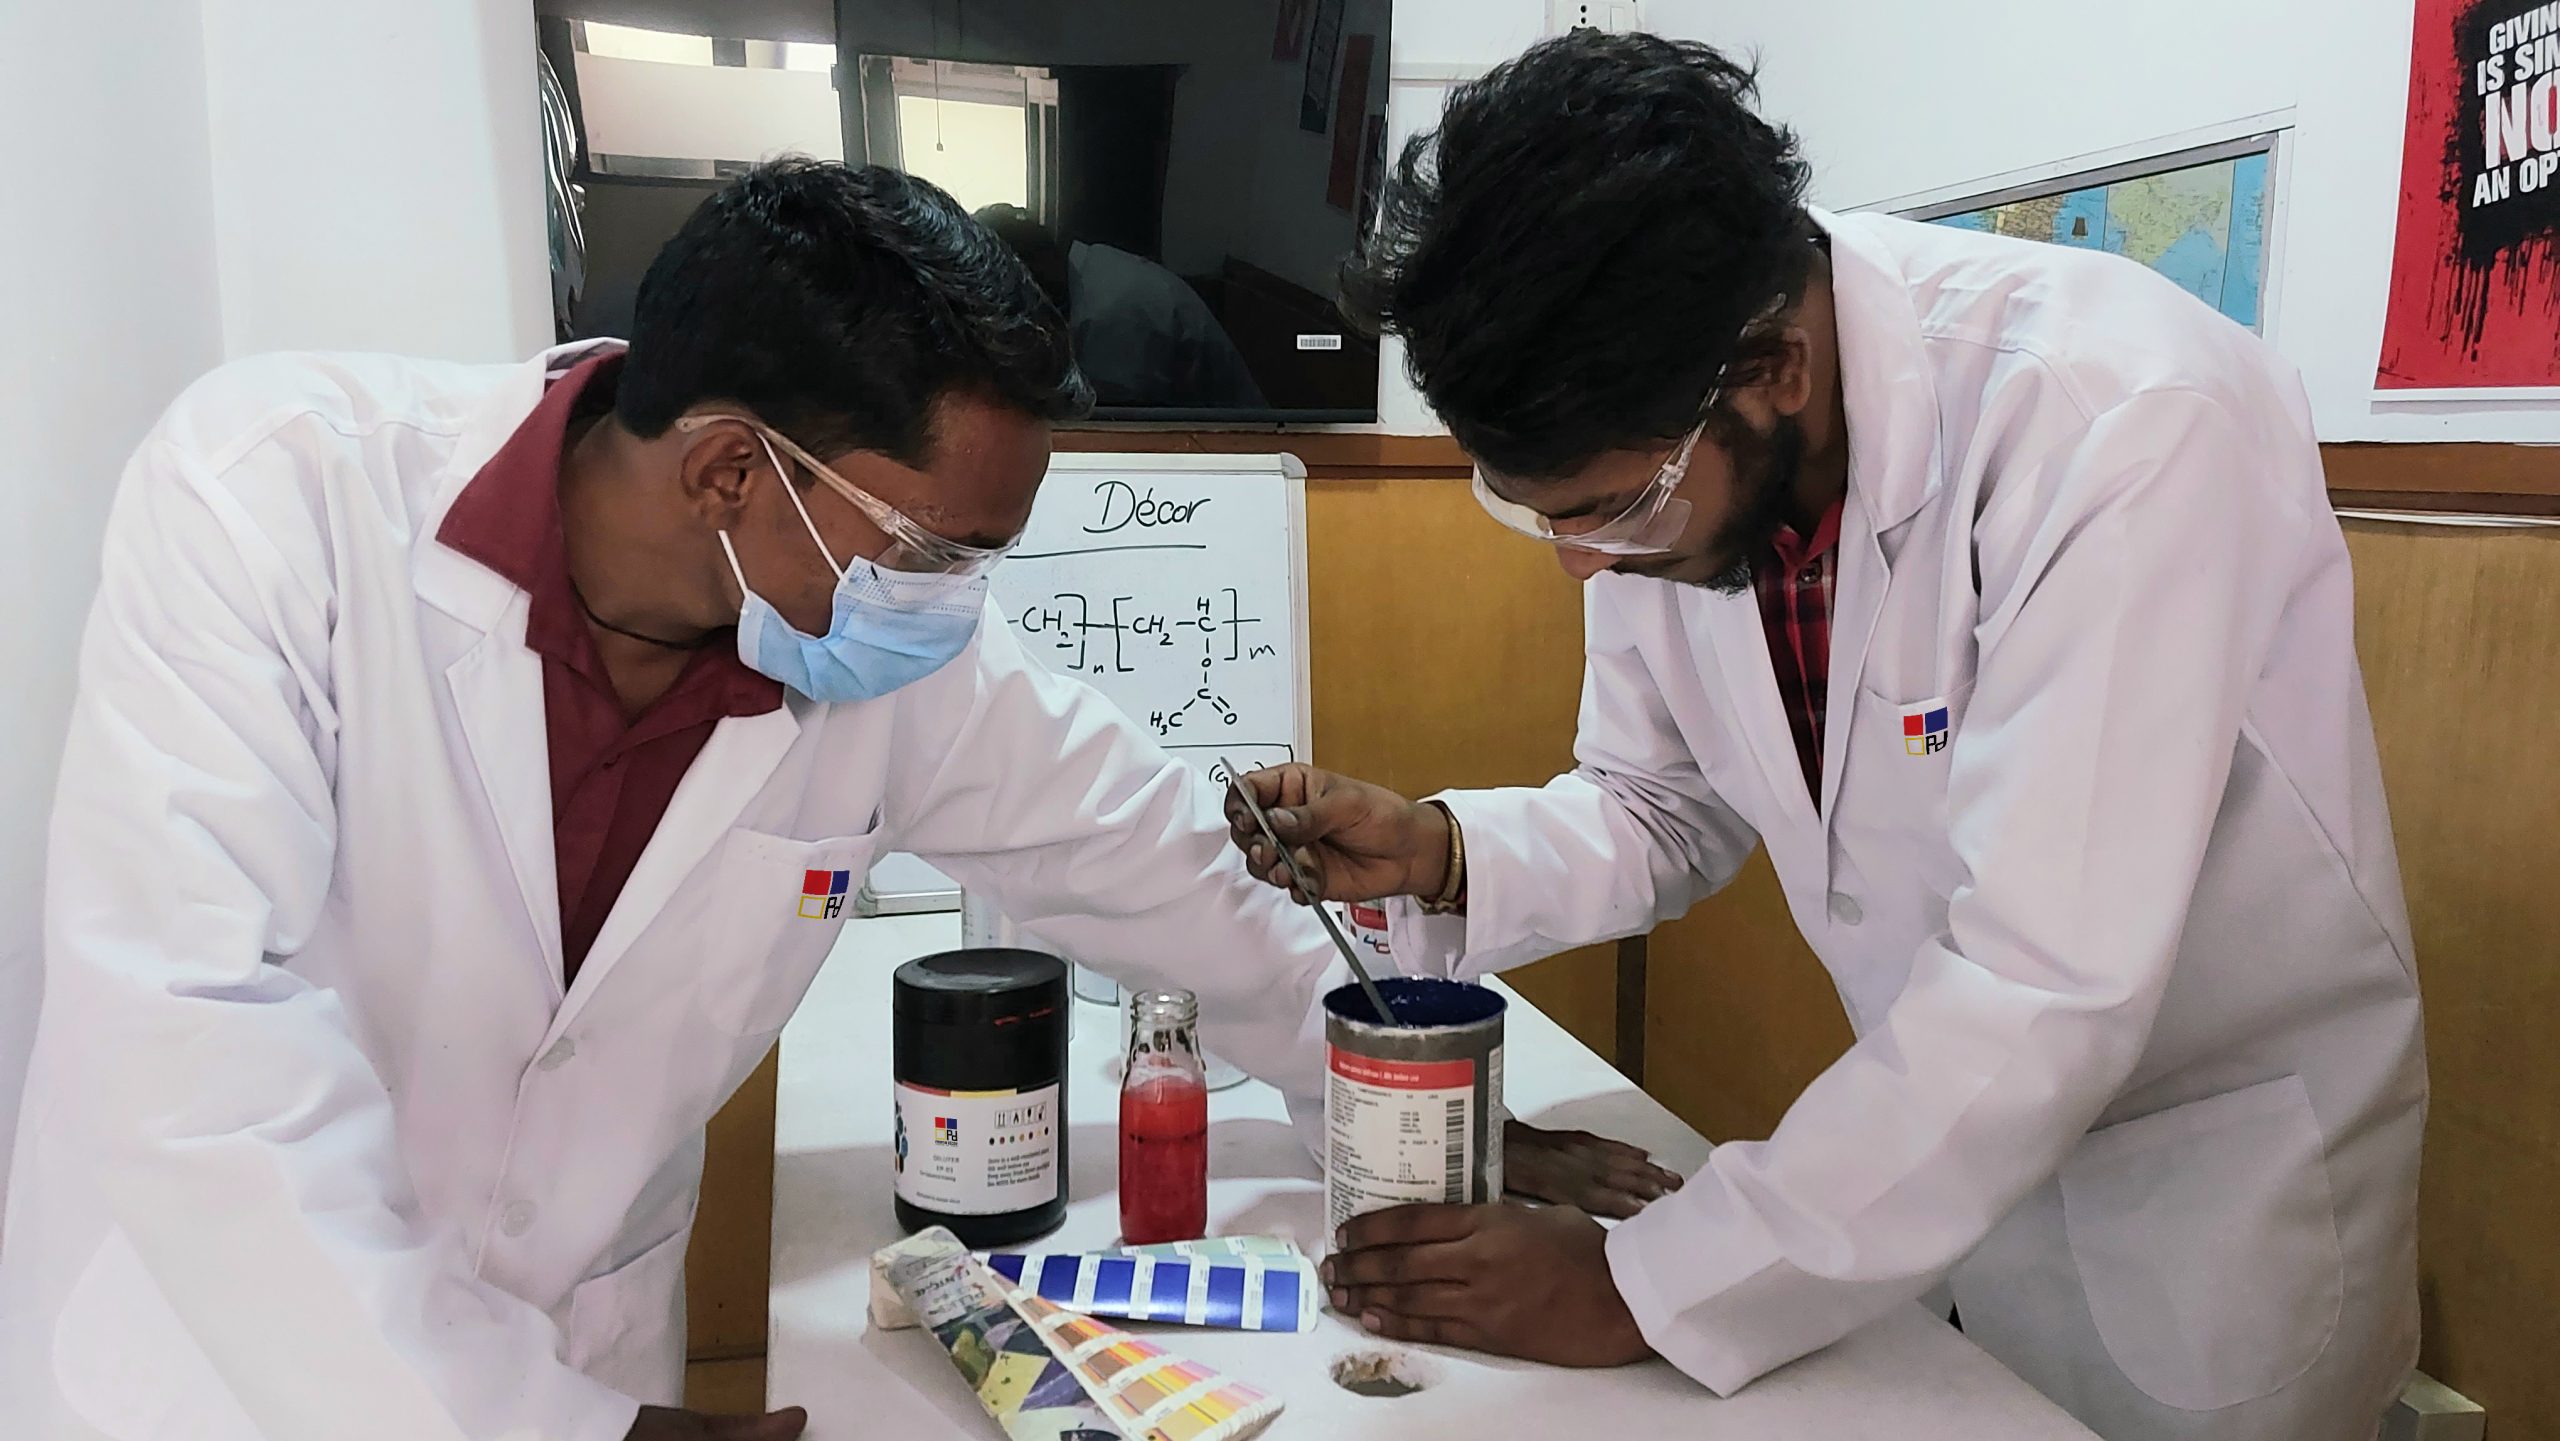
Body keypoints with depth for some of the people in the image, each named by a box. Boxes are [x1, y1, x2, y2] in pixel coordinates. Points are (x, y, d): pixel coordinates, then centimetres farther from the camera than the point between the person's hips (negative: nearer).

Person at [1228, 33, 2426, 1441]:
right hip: (1949, 1125, 5)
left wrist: (1641, 1289, -28)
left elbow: (2046, 993, -34)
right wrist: (1435, 854, -18)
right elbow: (1663, 808, 1)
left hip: (2222, 1155, -5)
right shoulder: (1657, 453, -12)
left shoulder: (2123, 420, -32)